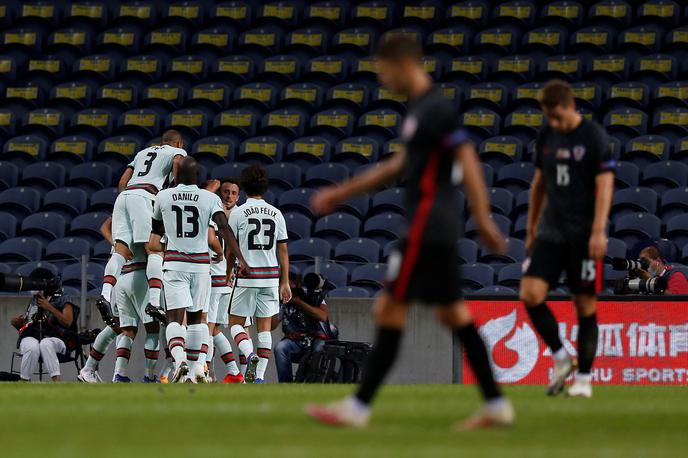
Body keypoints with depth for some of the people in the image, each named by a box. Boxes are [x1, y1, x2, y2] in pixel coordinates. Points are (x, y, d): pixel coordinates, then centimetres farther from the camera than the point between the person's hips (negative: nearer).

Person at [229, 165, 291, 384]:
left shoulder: (237, 213, -4)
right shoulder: (276, 214, 5)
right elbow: (283, 250, 7)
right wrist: (285, 282, 11)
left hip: (246, 276, -3)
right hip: (271, 275, 3)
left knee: (236, 322, 7)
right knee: (265, 326, 7)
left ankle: (250, 355, -20)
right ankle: (260, 376, 3)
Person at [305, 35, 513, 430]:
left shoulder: (437, 109, -14)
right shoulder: (422, 108, 17)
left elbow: (468, 161, -19)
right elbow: (399, 165, 27)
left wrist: (484, 220, -23)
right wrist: (341, 193, 30)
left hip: (426, 228, -10)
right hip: (438, 229, 10)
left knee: (390, 309, -6)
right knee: (453, 312, 11)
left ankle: (360, 406, -3)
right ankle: (497, 404, 11)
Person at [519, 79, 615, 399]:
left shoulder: (594, 137, -8)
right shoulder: (546, 137, 9)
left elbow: (605, 185, -12)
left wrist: (598, 232, -20)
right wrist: (531, 229, 21)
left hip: (583, 235, -5)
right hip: (551, 232, 5)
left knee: (585, 305, 0)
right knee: (530, 294, -10)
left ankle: (583, 378, 9)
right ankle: (561, 358, 6)